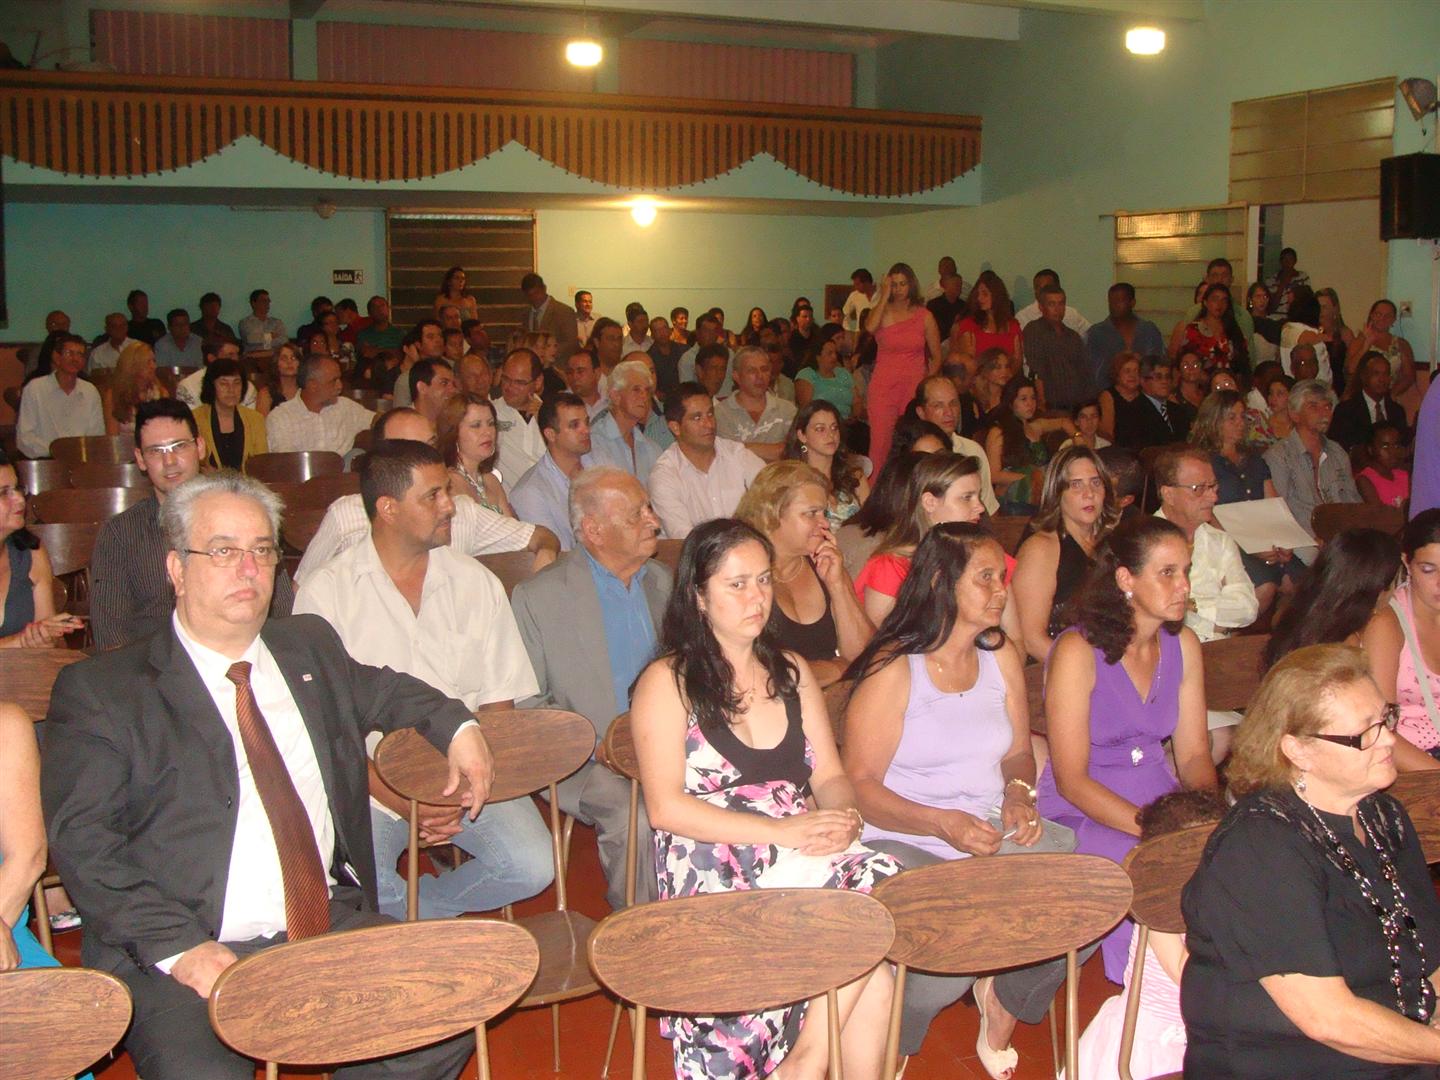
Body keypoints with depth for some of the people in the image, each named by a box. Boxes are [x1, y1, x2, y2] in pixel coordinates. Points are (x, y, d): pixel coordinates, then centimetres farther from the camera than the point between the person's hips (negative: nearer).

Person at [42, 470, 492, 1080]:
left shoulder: (309, 646, 16)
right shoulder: (99, 689, -1)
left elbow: (376, 690, 37)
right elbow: (81, 841, -8)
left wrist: (456, 726, 19)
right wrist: (182, 949, -19)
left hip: (333, 928, 5)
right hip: (181, 961, -5)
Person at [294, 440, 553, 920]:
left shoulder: (476, 583, 8)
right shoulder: (326, 590, -1)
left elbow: (499, 704, 7)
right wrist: (398, 800, -14)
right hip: (368, 779, -2)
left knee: (533, 866, -21)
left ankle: (411, 907, 2)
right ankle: (441, 928, 2)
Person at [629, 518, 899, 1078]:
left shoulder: (791, 671, 20)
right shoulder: (667, 682, 2)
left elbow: (830, 775, 17)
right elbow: (666, 807, -8)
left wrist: (843, 817, -8)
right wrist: (781, 831, -16)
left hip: (803, 857, 6)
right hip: (714, 875, -6)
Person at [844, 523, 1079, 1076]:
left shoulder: (1001, 657, 11)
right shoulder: (894, 670, -10)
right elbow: (860, 785, -12)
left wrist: (1018, 792, -5)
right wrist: (943, 823, -24)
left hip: (994, 836, 6)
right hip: (905, 843, -6)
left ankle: (1005, 994, 12)